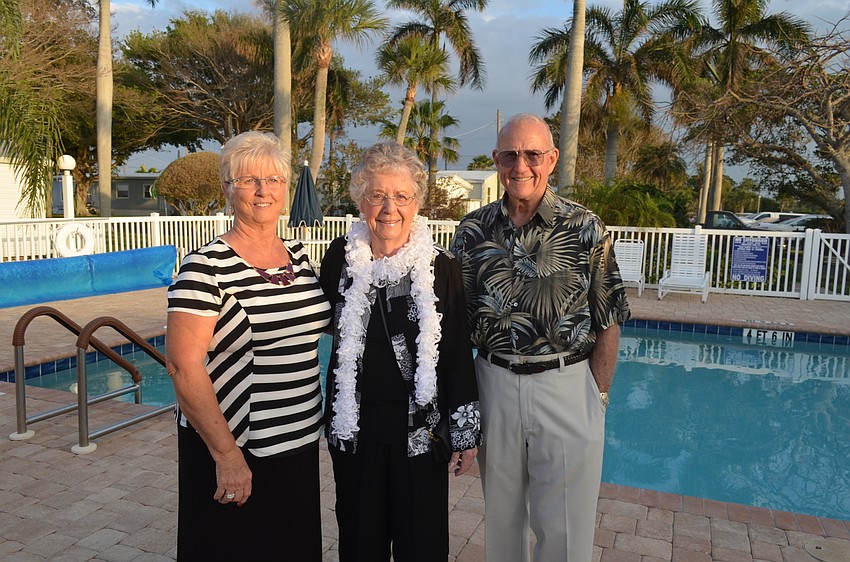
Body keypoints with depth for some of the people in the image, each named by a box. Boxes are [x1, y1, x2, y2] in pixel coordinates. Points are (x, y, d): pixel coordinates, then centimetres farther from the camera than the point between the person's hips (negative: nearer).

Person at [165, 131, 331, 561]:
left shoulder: (299, 256, 5)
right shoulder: (207, 267, -15)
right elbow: (183, 366, -18)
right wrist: (227, 454, -18)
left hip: (300, 442, 6)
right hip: (233, 449, -6)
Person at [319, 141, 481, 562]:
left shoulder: (440, 266, -8)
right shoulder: (342, 258, -4)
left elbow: (458, 354, -5)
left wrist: (466, 432, -4)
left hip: (420, 427, -1)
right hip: (355, 426, 2)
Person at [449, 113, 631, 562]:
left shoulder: (585, 229, -4)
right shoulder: (474, 231, 2)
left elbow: (608, 321, -1)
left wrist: (598, 395, -5)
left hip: (567, 386, -2)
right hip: (494, 384, 3)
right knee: (500, 516, 19)